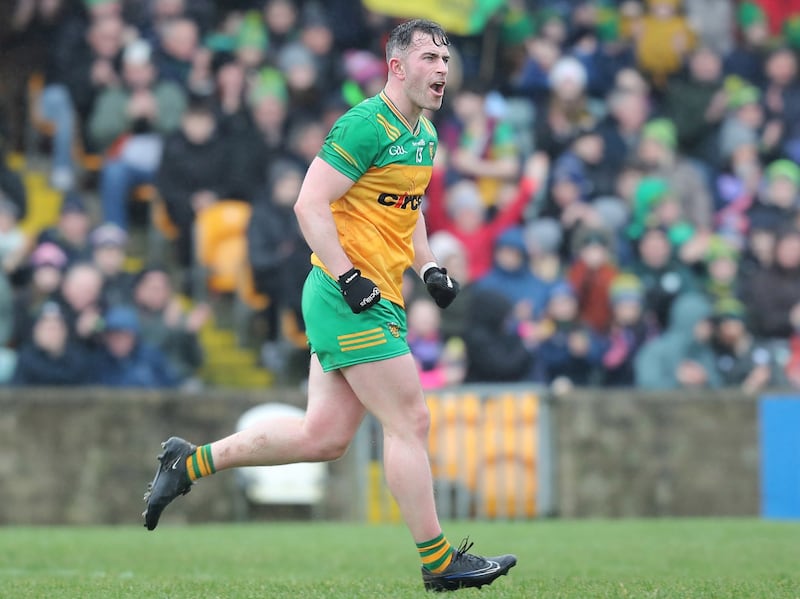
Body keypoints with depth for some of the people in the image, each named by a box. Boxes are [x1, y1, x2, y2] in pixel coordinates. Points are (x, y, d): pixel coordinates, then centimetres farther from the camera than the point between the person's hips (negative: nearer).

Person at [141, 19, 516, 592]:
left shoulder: (424, 135, 16)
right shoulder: (367, 125, -14)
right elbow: (310, 205, -18)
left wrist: (429, 267, 15)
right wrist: (348, 277, -22)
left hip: (379, 299, 10)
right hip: (352, 299, -10)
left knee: (323, 436, 8)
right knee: (410, 421, -6)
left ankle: (190, 461, 19)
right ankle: (439, 562, 1)